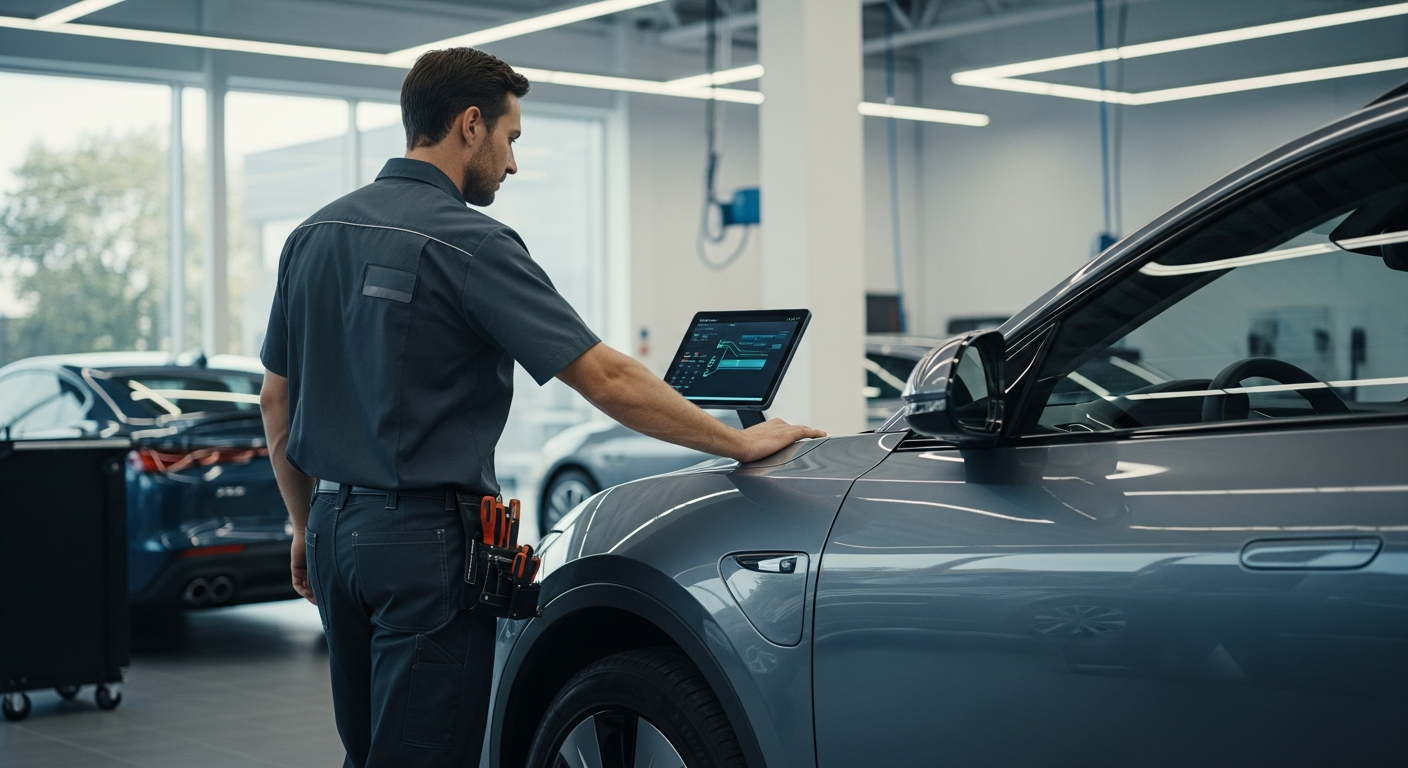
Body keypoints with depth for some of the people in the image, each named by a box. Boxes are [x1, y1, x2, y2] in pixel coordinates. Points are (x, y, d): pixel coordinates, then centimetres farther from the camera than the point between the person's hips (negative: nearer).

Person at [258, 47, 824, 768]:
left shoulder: (314, 234, 8)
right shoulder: (468, 242, -15)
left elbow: (275, 400, 14)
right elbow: (606, 379, -18)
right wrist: (742, 442, -10)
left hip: (335, 527, 8)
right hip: (424, 540, -8)